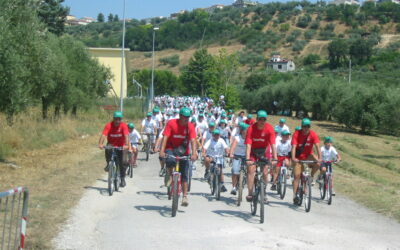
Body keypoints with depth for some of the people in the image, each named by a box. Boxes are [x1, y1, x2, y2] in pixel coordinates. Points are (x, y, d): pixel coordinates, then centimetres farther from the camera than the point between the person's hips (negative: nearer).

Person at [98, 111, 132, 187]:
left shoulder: (124, 126, -16)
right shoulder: (109, 125, -14)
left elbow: (126, 136, -29)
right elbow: (103, 135, -27)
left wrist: (127, 145, -46)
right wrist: (100, 144, -44)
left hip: (121, 147, 0)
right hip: (111, 146, 0)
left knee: (123, 162, -12)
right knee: (108, 149, -34)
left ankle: (122, 179, 6)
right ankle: (108, 164, -11)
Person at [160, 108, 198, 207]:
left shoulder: (190, 126, -9)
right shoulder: (171, 123, -14)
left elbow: (193, 140, -17)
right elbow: (165, 137, -21)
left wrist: (194, 154, -32)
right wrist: (162, 151, -33)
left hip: (183, 151, 2)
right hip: (171, 149, -2)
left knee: (184, 175, -2)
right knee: (170, 160, -36)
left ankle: (185, 196, 4)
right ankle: (170, 176, -7)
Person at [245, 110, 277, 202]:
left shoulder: (269, 129, -21)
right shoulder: (251, 129, -24)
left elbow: (273, 144, -26)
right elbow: (248, 145, -30)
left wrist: (275, 158, -35)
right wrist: (247, 159, -40)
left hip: (264, 151, 1)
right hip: (253, 151, -1)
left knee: (265, 173, -4)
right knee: (251, 170, -15)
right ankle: (250, 193, -14)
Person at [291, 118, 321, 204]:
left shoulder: (313, 134, -13)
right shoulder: (297, 134, -18)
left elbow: (317, 146, -22)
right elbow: (294, 147, -27)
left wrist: (319, 158, -37)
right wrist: (293, 158, -42)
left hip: (308, 155, 2)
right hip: (298, 157, -2)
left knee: (317, 163, -28)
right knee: (297, 176, -8)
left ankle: (311, 176, -1)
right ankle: (295, 195, -4)